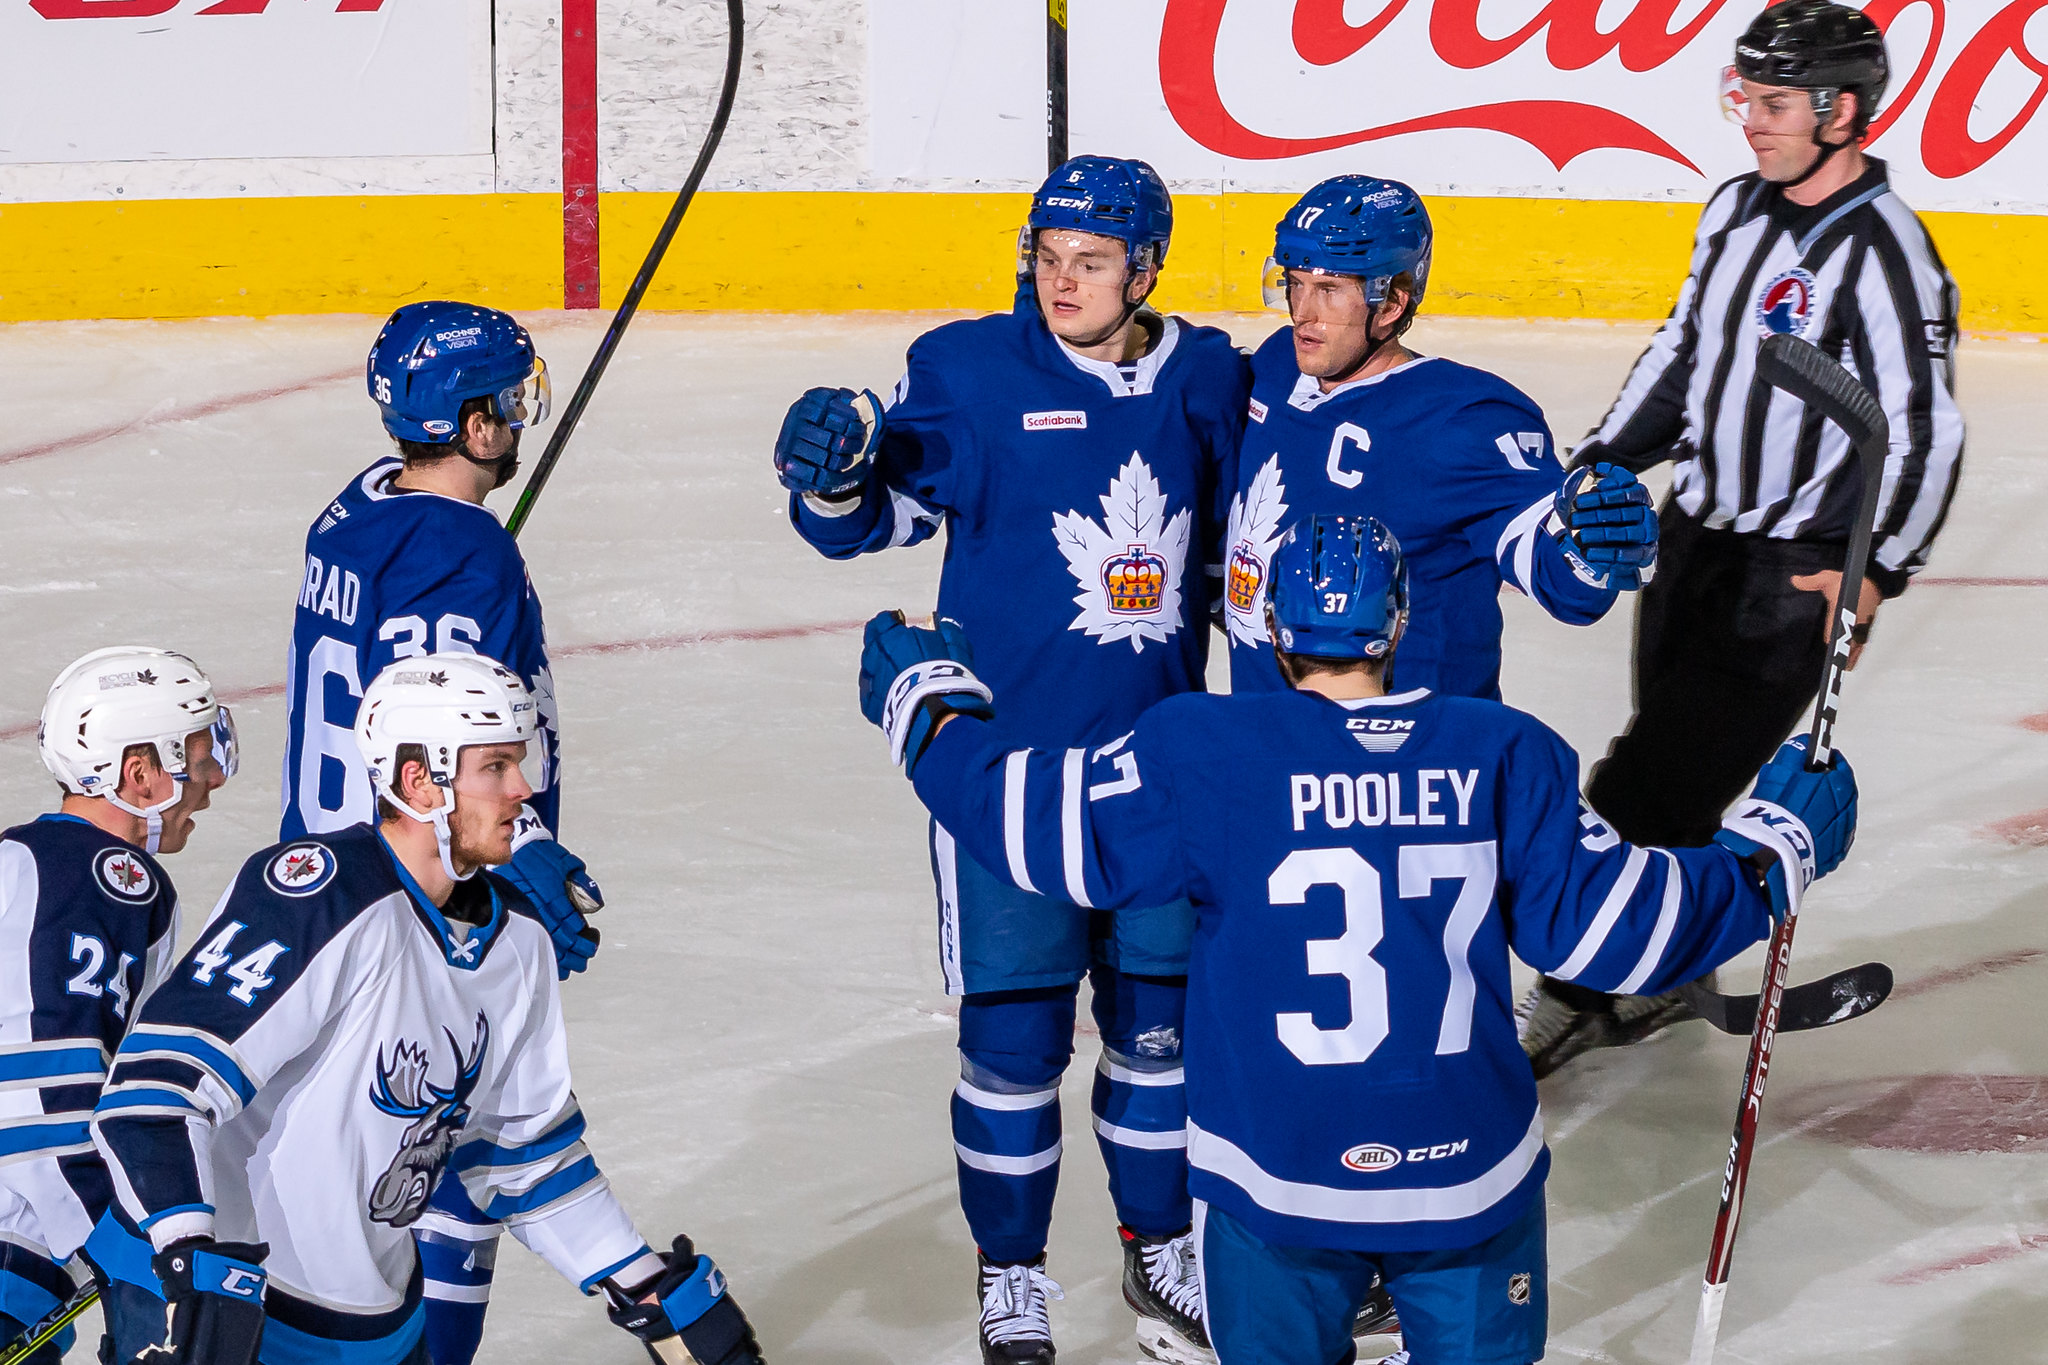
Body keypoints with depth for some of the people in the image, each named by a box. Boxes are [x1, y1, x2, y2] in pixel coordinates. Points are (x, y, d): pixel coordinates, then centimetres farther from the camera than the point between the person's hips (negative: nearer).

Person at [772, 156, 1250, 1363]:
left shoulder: (1210, 380, 3)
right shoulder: (969, 371, -7)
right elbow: (883, 515, -1)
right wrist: (836, 478, -20)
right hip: (1007, 757, -3)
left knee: (1159, 1010, 12)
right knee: (1015, 1028, 0)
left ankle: (1161, 1248, 30)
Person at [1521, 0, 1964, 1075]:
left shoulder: (1882, 253, -18)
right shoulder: (1738, 209, 7)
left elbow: (1924, 430, -20)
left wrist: (1878, 568, -26)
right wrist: (1600, 464, 14)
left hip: (1795, 573, -7)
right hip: (1696, 535, 7)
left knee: (1647, 790, -7)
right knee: (1666, 775, 13)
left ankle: (1582, 992, 6)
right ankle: (1659, 979, 29)